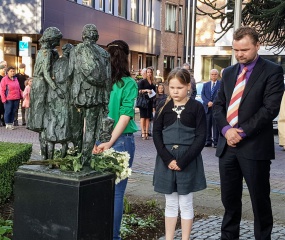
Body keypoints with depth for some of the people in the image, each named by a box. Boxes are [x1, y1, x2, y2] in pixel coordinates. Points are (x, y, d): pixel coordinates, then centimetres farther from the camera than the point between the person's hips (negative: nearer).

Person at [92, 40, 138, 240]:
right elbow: (125, 116, -14)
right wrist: (110, 142, -17)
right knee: (116, 192, 7)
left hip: (98, 140, 2)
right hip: (121, 140, -2)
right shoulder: (129, 83, -7)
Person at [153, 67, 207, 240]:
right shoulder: (164, 107, 4)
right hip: (166, 160, 3)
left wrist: (183, 161, -15)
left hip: (188, 161, -3)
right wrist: (167, 159, -12)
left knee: (186, 203, 5)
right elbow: (157, 134, 1)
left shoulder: (196, 107, -4)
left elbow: (201, 137, -8)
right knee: (170, 203, 12)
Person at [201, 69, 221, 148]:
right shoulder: (205, 85, 15)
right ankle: (208, 141, 11)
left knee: (216, 125, -3)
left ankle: (216, 141, 0)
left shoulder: (221, 84, 1)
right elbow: (202, 94, 7)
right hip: (207, 108, 4)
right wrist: (208, 102, -9)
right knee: (207, 125, 5)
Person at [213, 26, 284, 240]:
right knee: (229, 198, 13)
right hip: (227, 145, 5)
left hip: (254, 147, -5)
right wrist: (226, 129, -7)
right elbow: (219, 105, 12)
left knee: (260, 200, 5)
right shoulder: (229, 72, 14)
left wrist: (242, 132, -16)